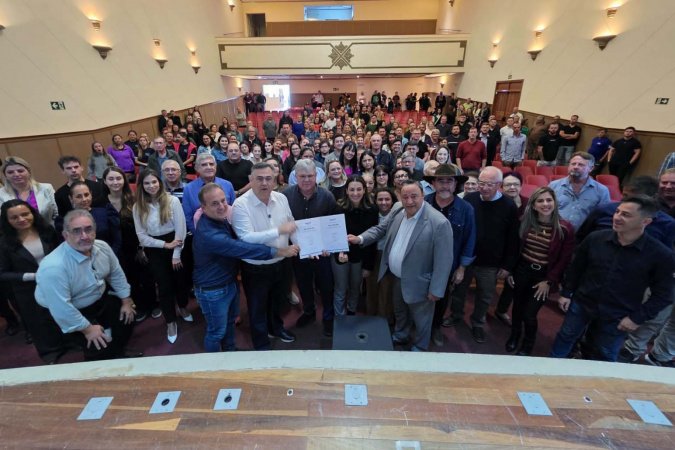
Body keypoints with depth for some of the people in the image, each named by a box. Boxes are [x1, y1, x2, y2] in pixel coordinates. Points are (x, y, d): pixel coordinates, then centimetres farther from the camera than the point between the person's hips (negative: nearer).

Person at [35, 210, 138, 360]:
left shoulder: (102, 247, -13)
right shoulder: (53, 267, -34)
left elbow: (116, 274, 1)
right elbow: (61, 308, -30)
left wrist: (126, 301, 3)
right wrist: (87, 328, -21)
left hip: (101, 299, 7)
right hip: (72, 313, -6)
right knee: (100, 348, -13)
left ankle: (117, 352, 36)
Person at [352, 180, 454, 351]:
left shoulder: (439, 223, -27)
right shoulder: (397, 212, -7)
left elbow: (443, 260, -22)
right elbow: (380, 229, 7)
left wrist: (436, 290, -19)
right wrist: (360, 238, -9)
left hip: (417, 282, -6)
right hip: (396, 276, 6)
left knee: (420, 319, 19)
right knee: (399, 311, 29)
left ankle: (420, 347, 45)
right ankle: (400, 335, 56)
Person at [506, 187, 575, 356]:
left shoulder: (565, 228, -13)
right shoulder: (525, 222, -6)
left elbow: (564, 259, -8)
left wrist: (549, 281, -7)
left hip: (543, 275, -2)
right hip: (521, 270, 3)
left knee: (529, 313, 2)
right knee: (517, 307, 18)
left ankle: (528, 344, 34)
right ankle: (514, 335, 46)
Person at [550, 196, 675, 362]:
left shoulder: (661, 255, -16)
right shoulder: (595, 238, -11)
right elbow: (576, 267, 2)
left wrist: (637, 318, -10)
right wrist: (566, 293, 3)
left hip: (617, 317, -1)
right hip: (581, 303, 2)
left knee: (604, 355, 16)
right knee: (565, 337, 17)